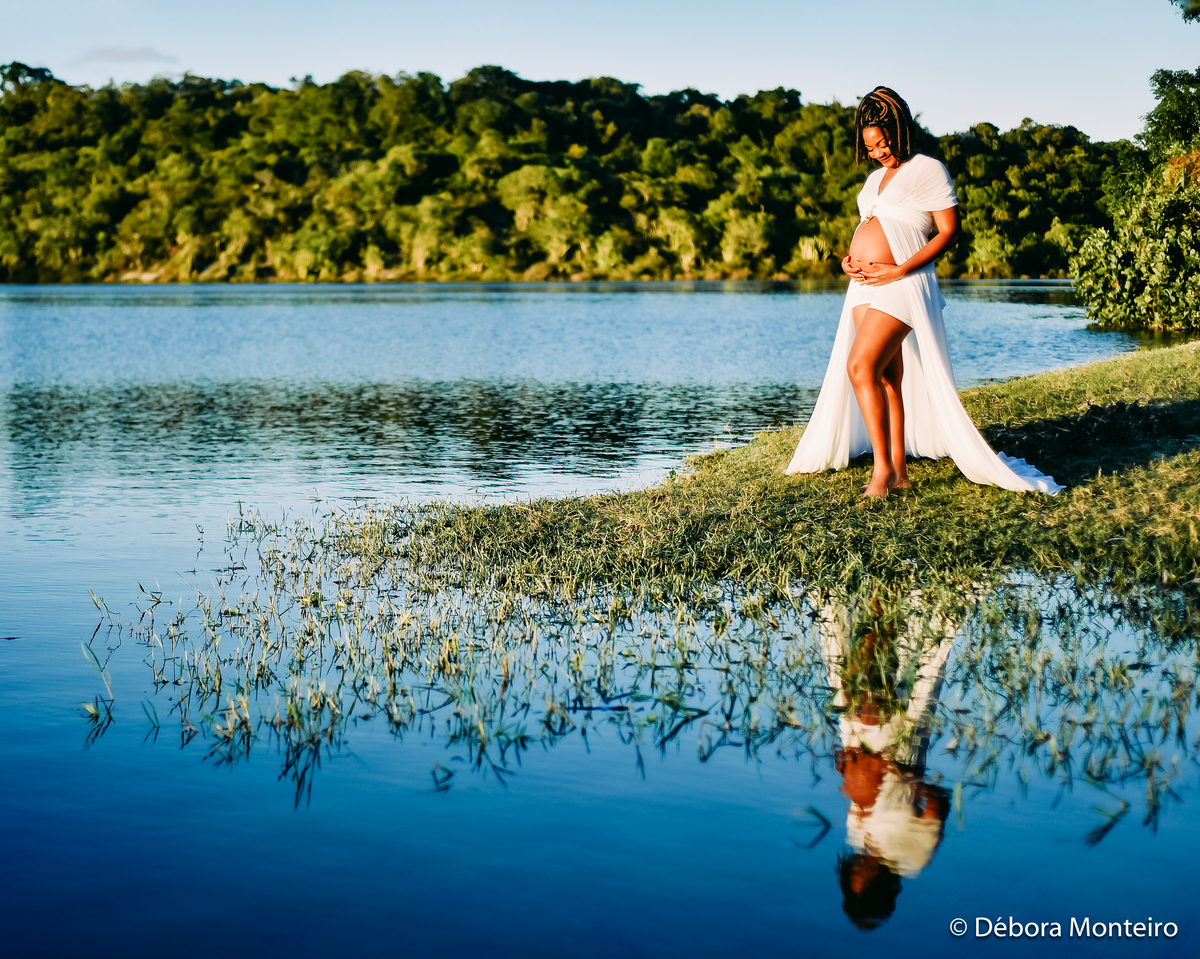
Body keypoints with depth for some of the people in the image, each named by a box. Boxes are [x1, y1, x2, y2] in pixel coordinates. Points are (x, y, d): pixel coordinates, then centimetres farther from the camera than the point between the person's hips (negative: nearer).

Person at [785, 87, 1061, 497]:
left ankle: (883, 467, -13)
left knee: (861, 367, -20)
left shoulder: (929, 170, -3)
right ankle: (898, 471, 9)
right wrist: (850, 258, 8)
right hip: (864, 284, 8)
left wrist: (898, 271, -16)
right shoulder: (876, 177, 20)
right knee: (887, 378, 6)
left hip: (901, 284, -8)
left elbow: (949, 230, -8)